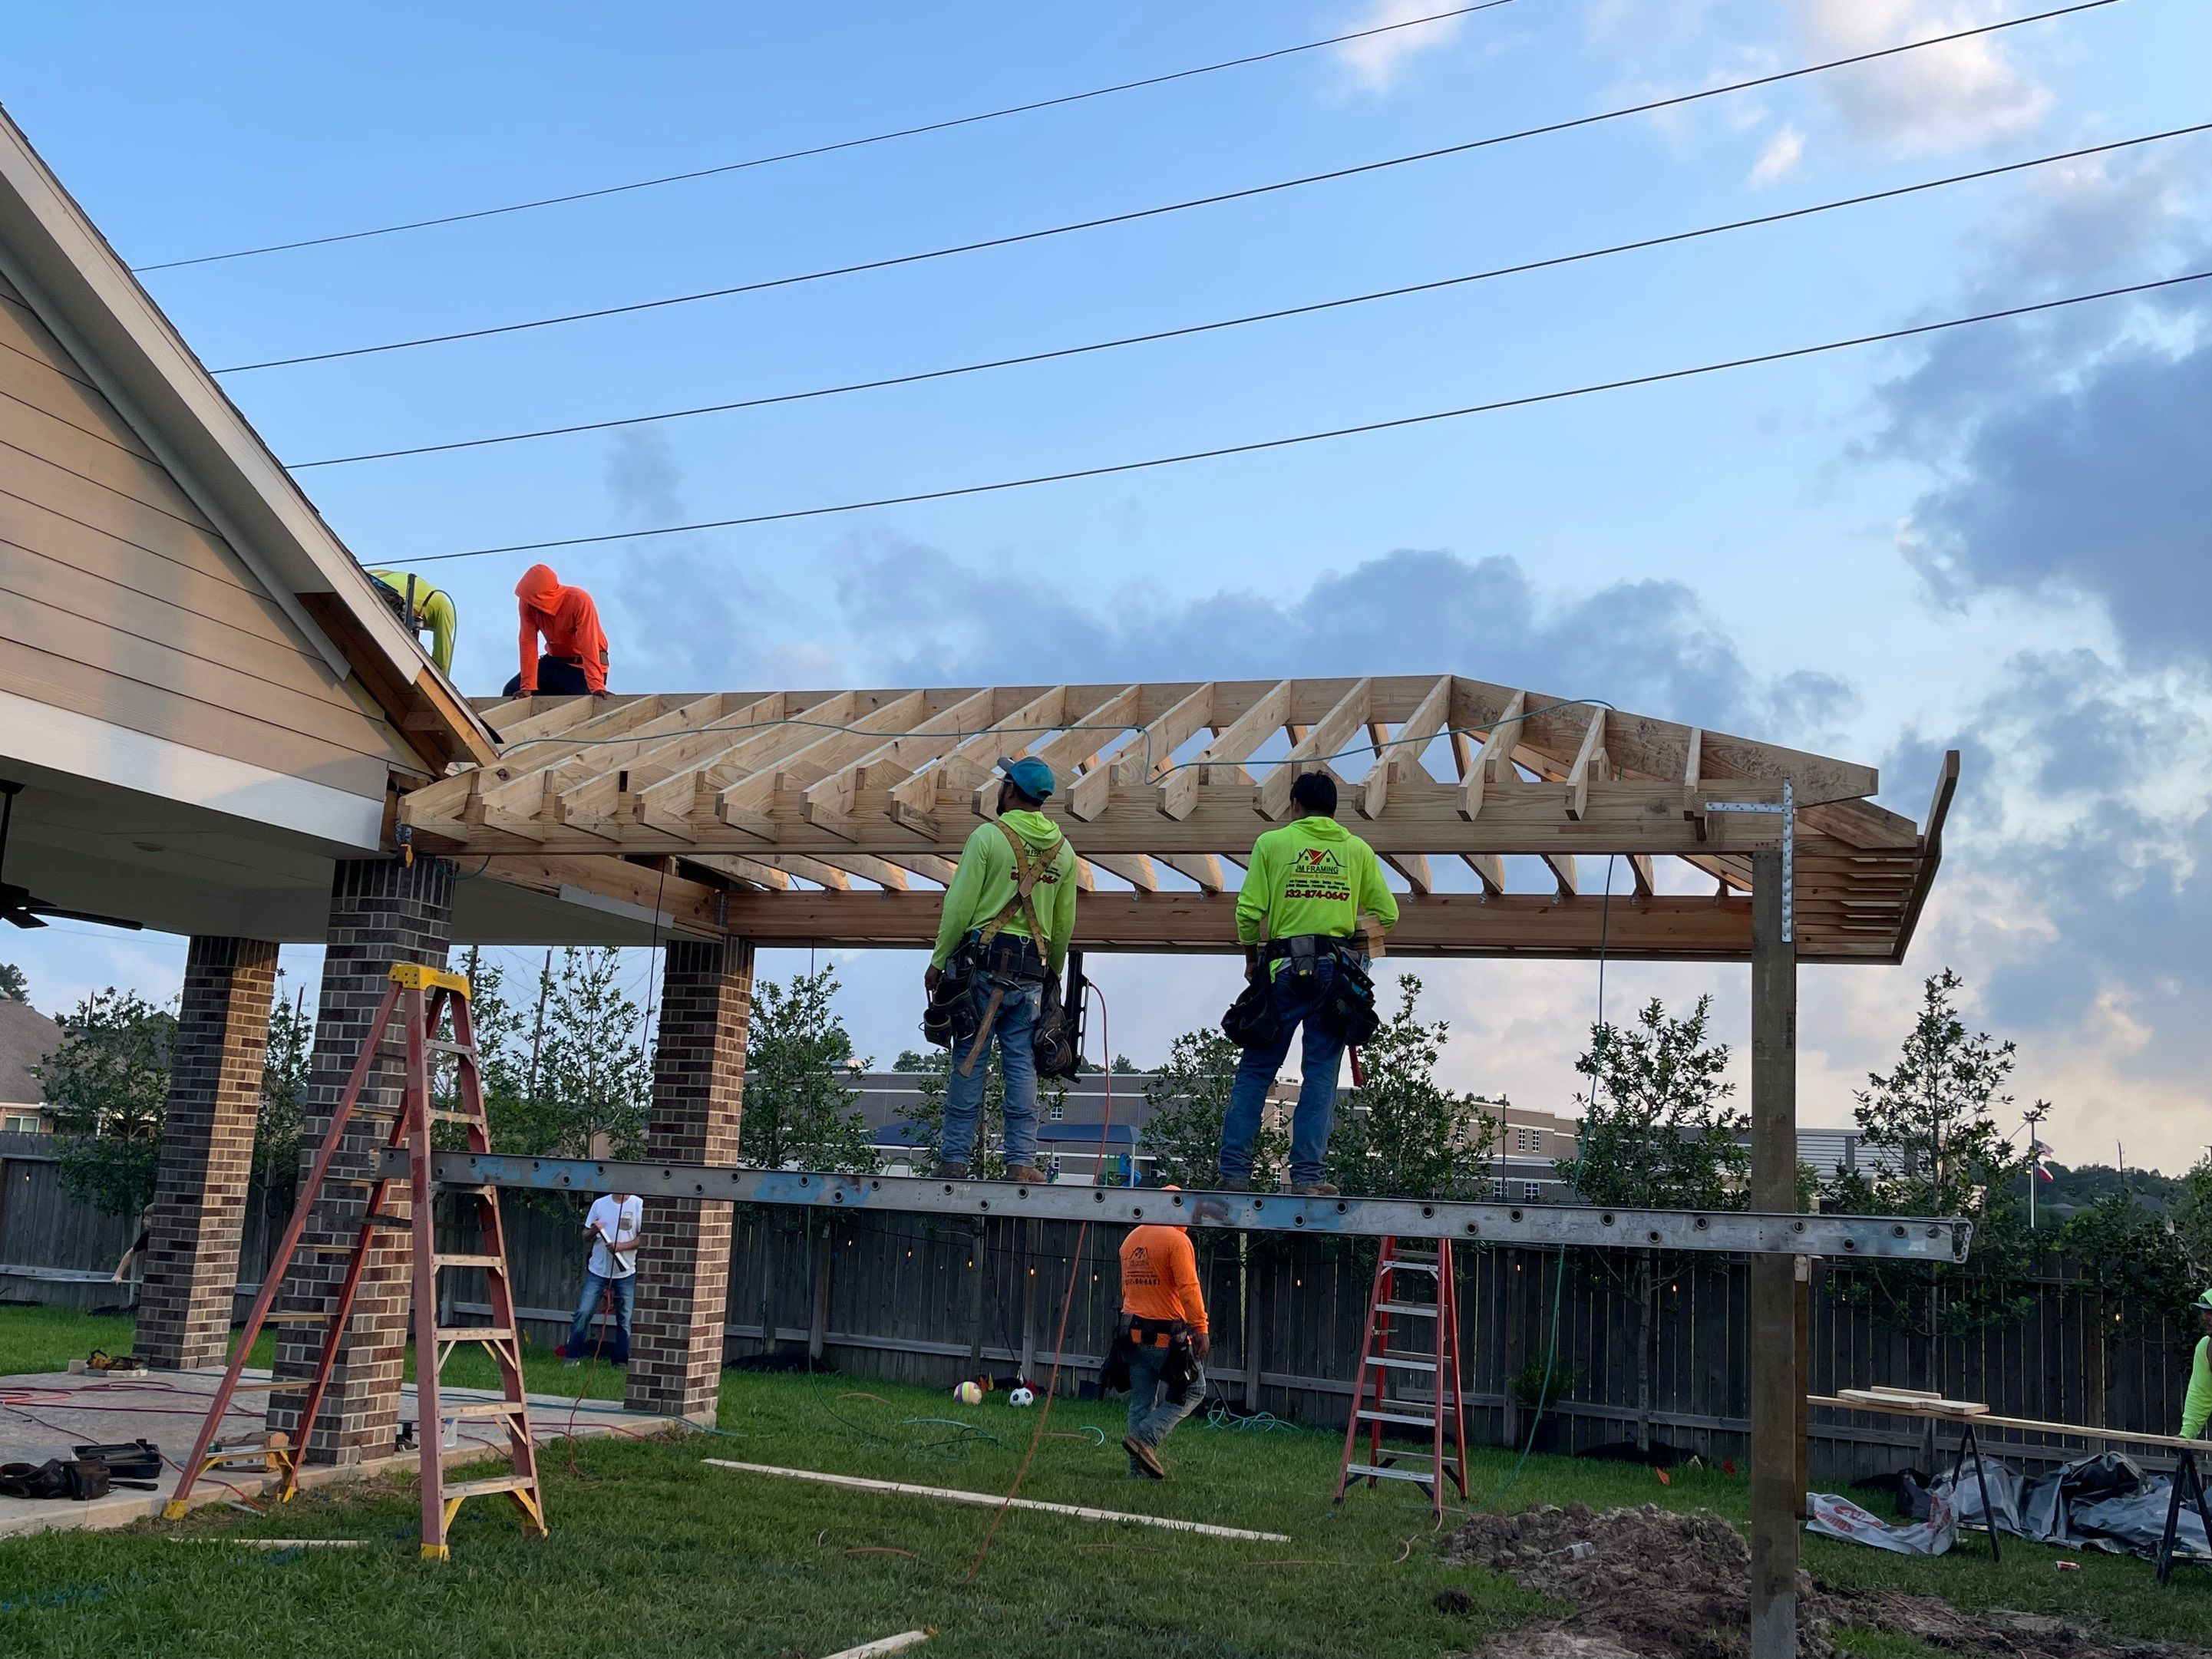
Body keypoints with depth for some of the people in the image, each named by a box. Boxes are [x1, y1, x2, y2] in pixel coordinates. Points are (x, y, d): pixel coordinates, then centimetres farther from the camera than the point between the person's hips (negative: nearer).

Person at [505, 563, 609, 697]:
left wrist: (597, 686, -39)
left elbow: (589, 646, -32)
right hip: (555, 661, 5)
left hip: (582, 666, -5)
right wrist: (527, 686, -20)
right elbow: (528, 643, -16)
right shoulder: (527, 603, -15)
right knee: (512, 691, -4)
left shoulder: (579, 601, -28)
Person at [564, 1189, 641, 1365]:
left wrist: (621, 1246, -18)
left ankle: (622, 1362, 12)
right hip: (597, 1271, 2)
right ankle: (572, 1357, 4)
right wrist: (592, 1232, -13)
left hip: (626, 1273, -2)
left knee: (625, 1319, 3)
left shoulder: (639, 1205, -4)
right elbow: (585, 1235, 10)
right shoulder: (599, 1204, 4)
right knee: (583, 1312, -6)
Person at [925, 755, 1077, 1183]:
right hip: (1031, 971, 4)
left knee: (970, 1060, 0)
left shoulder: (988, 836, -5)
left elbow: (959, 906, -8)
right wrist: (1052, 975, 24)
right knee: (1022, 1065, 4)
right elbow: (1065, 924, 13)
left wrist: (938, 962, -1)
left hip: (983, 961, -4)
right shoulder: (1063, 850, 10)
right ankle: (1022, 1160, 3)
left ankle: (955, 1157, 3)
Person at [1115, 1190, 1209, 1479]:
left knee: (1141, 1402, 11)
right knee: (1192, 1391, 4)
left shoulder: (1131, 1239, 15)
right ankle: (1144, 1438, -9)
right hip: (1168, 1333, -7)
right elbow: (1188, 1288, -17)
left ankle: (1139, 1467, 8)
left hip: (1134, 1332, 7)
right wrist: (1200, 1328, -16)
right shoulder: (1177, 1240, -9)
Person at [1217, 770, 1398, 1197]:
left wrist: (1251, 956, 12)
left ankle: (1234, 1171, 2)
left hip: (1283, 967, -1)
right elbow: (1387, 913, 8)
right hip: (1338, 970, 1)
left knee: (1256, 1069, 5)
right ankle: (1307, 1175, -3)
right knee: (1321, 1072, 3)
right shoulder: (1357, 849, 9)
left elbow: (1249, 911, -3)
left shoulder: (1272, 842, 4)